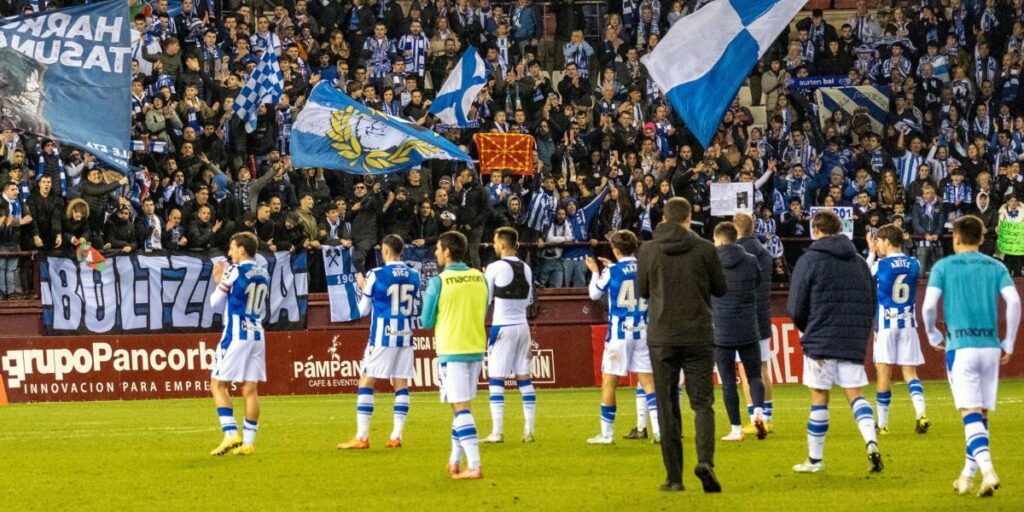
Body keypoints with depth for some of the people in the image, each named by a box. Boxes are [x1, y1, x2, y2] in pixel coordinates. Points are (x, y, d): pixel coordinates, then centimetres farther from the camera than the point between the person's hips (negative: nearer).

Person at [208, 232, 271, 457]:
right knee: (250, 388, 5)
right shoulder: (264, 275, 11)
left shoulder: (234, 271, -9)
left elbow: (215, 302, -2)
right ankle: (248, 442, 4)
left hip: (236, 335, -6)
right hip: (257, 334, 6)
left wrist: (219, 282, 18)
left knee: (219, 384, 1)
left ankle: (231, 434, -11)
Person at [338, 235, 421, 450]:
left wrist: (363, 287, 18)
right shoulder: (414, 276, 5)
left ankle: (362, 437, -5)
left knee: (366, 382, 0)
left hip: (382, 336, -4)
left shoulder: (376, 275, -8)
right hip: (405, 335, 5)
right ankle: (396, 436, 3)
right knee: (401, 384, 8)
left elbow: (363, 310, 0)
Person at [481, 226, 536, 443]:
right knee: (524, 378, 9)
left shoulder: (495, 268, -11)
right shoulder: (526, 269, 6)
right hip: (522, 326, 6)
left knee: (496, 380, -1)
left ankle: (497, 432, -5)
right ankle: (529, 430, 8)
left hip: (502, 327, -5)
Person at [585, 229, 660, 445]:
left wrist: (595, 272, 24)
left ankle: (607, 434, 9)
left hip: (619, 332, -4)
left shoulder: (611, 272, -8)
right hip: (642, 331, 4)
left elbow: (595, 294, 8)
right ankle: (659, 430, -7)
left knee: (609, 382, 6)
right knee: (648, 381, 4)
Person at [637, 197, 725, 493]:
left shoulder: (648, 251, -3)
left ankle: (674, 476, 6)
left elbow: (643, 291, 7)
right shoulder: (704, 249, -5)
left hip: (661, 338, 1)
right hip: (698, 336, -1)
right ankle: (705, 460, -19)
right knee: (702, 403, 5)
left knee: (667, 408, 7)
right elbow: (720, 289, 5)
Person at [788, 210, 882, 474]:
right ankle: (872, 442, -18)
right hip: (855, 343, 4)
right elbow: (871, 304, 11)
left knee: (819, 399, 4)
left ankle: (814, 459, 10)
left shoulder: (809, 260, -4)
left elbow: (796, 308, -5)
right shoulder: (859, 262, 11)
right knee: (856, 395, 5)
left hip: (820, 340, -4)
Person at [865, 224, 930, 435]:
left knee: (883, 372, 2)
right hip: (908, 323, 4)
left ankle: (882, 423, 7)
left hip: (886, 324, -4)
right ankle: (921, 414, -16)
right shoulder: (914, 264, 3)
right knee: (910, 372, 6)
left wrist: (871, 253, 18)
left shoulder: (880, 265, -9)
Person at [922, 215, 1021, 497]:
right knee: (982, 415, 13)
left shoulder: (943, 266, 3)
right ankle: (967, 476, 18)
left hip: (960, 346, -3)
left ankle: (988, 471, -26)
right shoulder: (996, 267, 9)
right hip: (990, 346, 3)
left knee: (971, 413, -8)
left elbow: (928, 306, -7)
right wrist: (1009, 344, 5)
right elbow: (1014, 302, -3)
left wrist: (934, 336, 11)